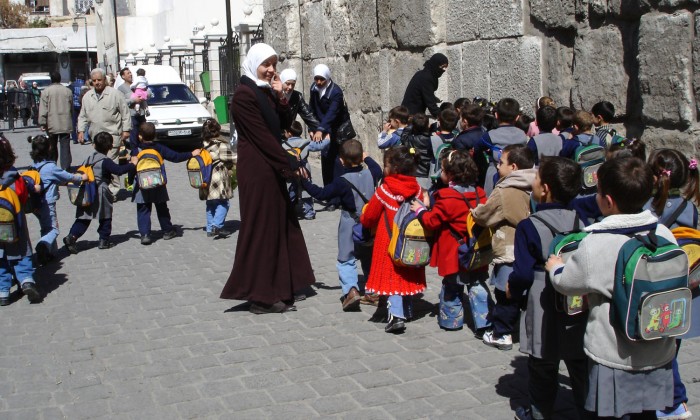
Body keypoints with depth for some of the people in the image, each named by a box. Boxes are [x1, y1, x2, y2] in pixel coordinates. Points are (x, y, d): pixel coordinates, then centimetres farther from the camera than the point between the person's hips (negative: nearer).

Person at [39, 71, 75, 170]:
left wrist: (42, 123, -4)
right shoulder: (68, 91, 2)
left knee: (52, 148, 12)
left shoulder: (46, 91, -5)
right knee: (65, 148, 0)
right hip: (66, 125, 1)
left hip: (52, 125, -1)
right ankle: (65, 168, -6)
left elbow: (43, 109, -8)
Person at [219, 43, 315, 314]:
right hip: (257, 171, -9)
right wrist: (290, 168, -15)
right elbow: (264, 137, -17)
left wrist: (280, 97, -3)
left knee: (279, 226, 11)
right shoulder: (244, 95, -14)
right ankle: (261, 296, 4)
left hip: (271, 169, 9)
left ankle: (276, 291, 19)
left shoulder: (266, 91, 13)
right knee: (261, 228, -4)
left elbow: (283, 126, 11)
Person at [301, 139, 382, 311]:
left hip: (350, 225, -5)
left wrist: (304, 181, -8)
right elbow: (378, 171, 22)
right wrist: (367, 158, 33)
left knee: (346, 260, 1)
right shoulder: (370, 173, -3)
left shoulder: (342, 182, -18)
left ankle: (351, 289, -18)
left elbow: (321, 193, -15)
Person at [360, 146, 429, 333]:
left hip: (390, 241, -5)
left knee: (392, 274, -1)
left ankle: (396, 315, -12)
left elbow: (369, 217, -4)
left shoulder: (385, 190, -14)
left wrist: (364, 220, 17)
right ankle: (406, 310, 28)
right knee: (407, 274, 18)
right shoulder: (417, 189, -2)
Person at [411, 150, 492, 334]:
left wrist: (420, 210, 4)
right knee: (477, 285, 9)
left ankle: (451, 319, 20)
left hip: (454, 254, -5)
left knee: (452, 286, 10)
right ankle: (483, 322, 5)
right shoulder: (479, 194, 2)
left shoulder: (447, 197, -18)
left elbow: (432, 221, -12)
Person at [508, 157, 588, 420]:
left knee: (543, 368, 13)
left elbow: (523, 273, -16)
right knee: (580, 368, 14)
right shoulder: (580, 222, -1)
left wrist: (512, 290, 3)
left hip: (544, 315, -4)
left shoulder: (529, 226, -16)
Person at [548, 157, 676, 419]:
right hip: (659, 356, 5)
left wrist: (555, 267, 16)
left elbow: (565, 283, -7)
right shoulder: (665, 235, -5)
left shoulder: (596, 244, -21)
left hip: (615, 360, -5)